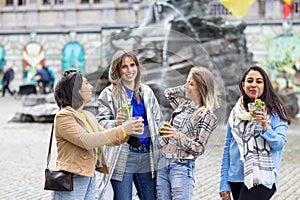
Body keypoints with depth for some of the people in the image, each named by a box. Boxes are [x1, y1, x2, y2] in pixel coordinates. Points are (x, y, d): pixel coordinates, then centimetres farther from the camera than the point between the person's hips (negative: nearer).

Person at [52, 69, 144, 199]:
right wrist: (121, 130, -22)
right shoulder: (63, 116, -11)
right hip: (70, 182, -7)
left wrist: (128, 132, -5)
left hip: (90, 181, 8)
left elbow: (110, 139, 16)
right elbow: (86, 141, -23)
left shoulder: (89, 116, 15)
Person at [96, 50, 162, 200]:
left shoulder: (146, 91, 14)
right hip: (123, 156, -4)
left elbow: (157, 120, 19)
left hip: (147, 155, 5)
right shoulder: (109, 94, 0)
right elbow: (101, 123, -4)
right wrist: (115, 123, -25)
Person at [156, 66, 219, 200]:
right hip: (163, 162, 7)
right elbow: (168, 92, 32)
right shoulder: (184, 105, 14)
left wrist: (178, 136, -23)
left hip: (182, 165, -6)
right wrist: (187, 88, 20)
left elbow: (199, 148, -10)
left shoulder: (207, 115, -6)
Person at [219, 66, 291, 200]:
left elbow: (280, 143, -10)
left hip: (261, 178, -5)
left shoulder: (276, 110, 0)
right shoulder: (235, 112, 11)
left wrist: (265, 127, -29)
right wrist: (224, 184, 9)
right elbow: (227, 149, 13)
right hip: (236, 178, 5)